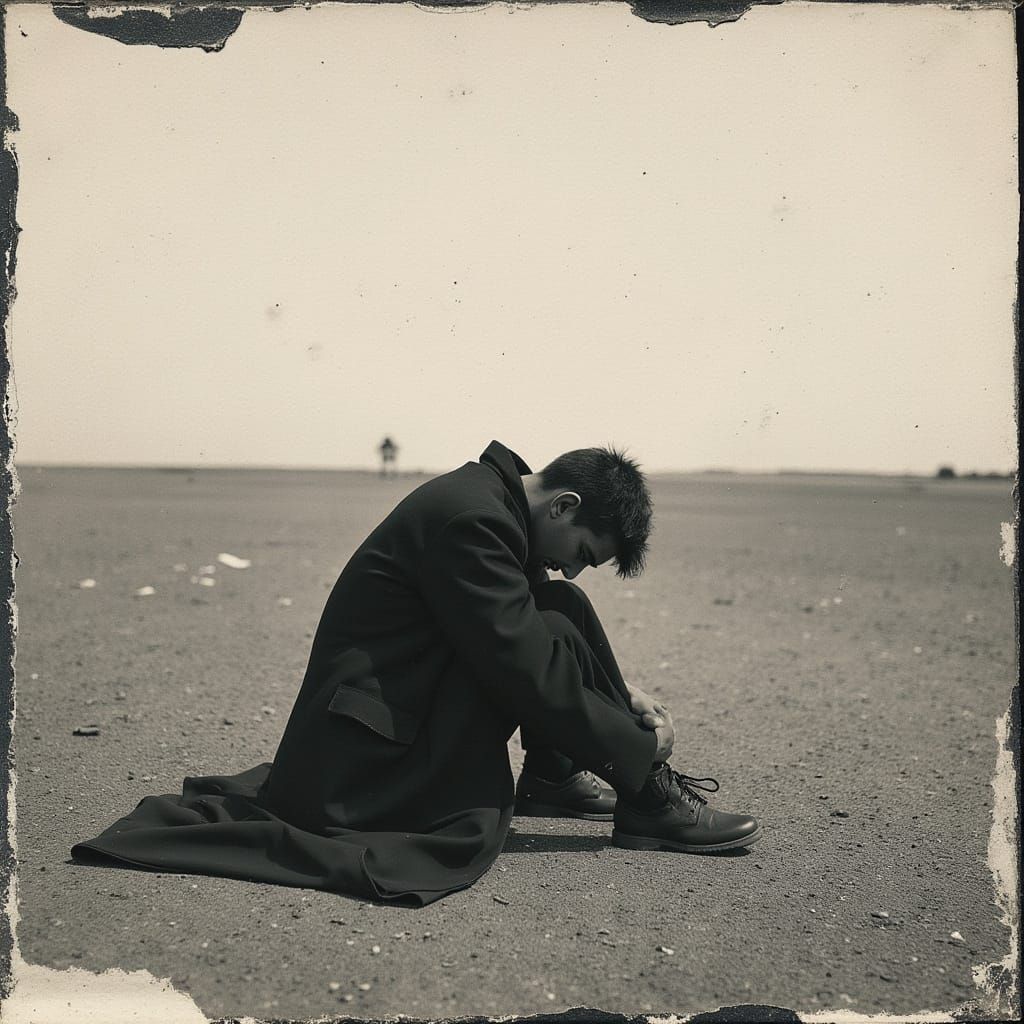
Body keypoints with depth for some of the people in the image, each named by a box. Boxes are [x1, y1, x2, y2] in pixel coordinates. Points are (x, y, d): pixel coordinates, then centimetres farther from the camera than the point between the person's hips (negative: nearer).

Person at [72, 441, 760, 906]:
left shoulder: (490, 499, 10)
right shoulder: (471, 519, -20)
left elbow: (525, 642, 20)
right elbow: (529, 671, -23)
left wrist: (622, 694, 9)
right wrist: (641, 748, -12)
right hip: (361, 771, -10)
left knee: (555, 610, 7)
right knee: (559, 622, -17)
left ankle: (552, 778, 14)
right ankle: (649, 803, -3)